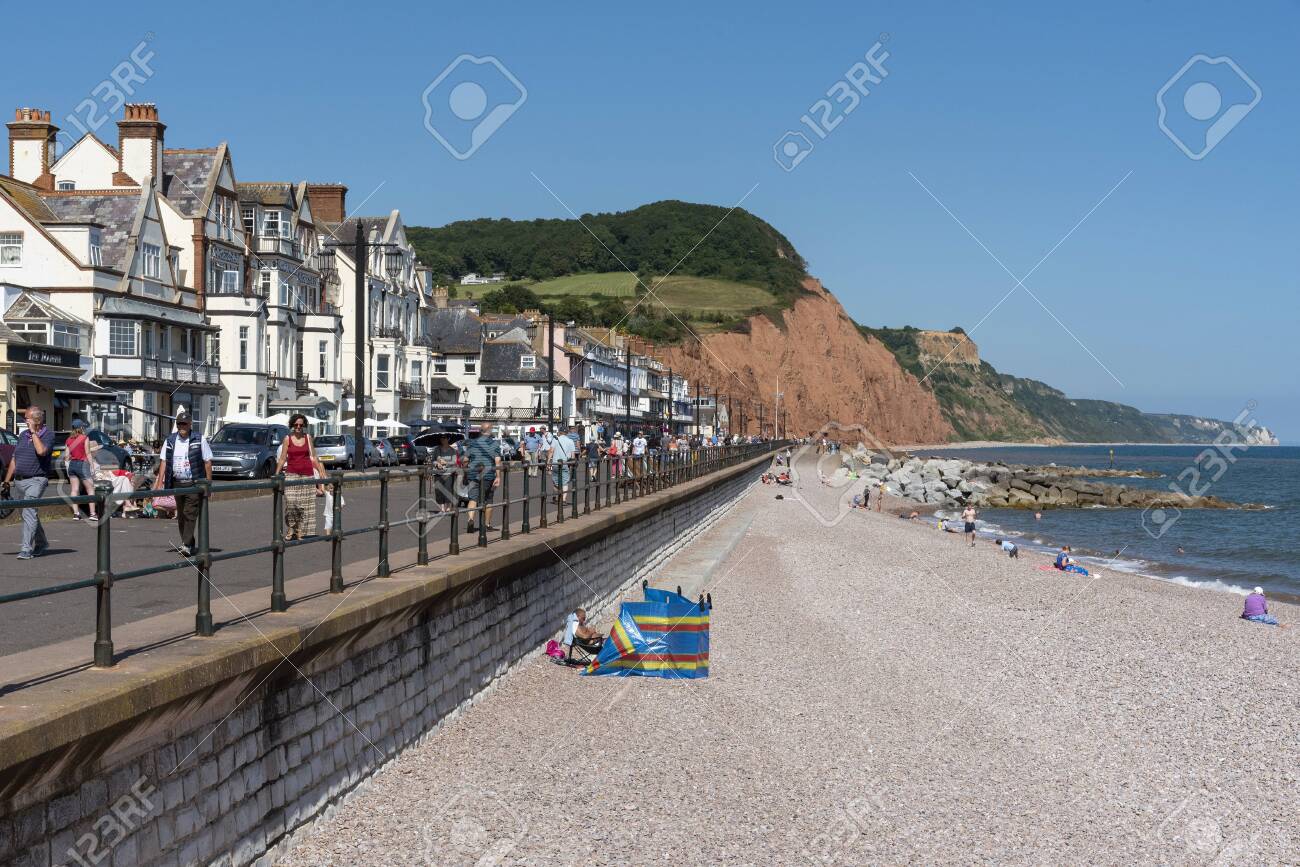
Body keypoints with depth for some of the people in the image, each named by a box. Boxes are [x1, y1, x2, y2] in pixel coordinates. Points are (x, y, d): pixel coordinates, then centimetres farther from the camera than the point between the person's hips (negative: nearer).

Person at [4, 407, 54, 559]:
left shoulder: (48, 434, -5)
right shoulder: (23, 435, 13)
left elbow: (41, 451, -25)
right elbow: (14, 459, 17)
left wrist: (34, 432, -15)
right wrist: (7, 480, 14)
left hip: (36, 480, -7)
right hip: (19, 481, 7)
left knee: (29, 512, -18)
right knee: (29, 513, 15)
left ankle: (26, 549, -21)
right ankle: (41, 543, 32)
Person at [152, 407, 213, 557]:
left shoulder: (199, 439, -3)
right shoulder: (170, 440, 8)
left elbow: (208, 462, -2)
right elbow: (163, 461, 6)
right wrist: (159, 482, -2)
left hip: (194, 483, -5)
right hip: (177, 483, 5)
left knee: (190, 514, -12)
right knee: (181, 516, 11)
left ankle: (186, 546, -16)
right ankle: (189, 544, 21)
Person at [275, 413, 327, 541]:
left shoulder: (308, 437, 8)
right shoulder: (287, 439, 4)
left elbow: (314, 457, 12)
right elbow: (282, 459, 5)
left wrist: (321, 472, 8)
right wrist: (276, 475, 0)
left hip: (307, 474, 2)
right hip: (291, 474, -2)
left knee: (305, 504, -1)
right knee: (291, 502, -16)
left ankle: (300, 531, 5)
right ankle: (291, 528, -2)